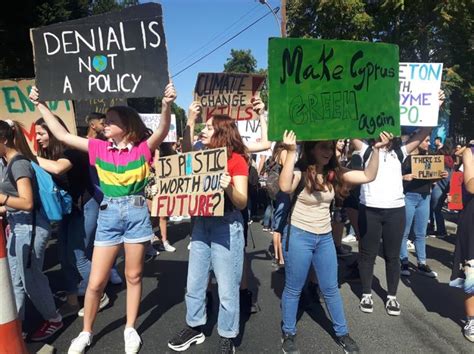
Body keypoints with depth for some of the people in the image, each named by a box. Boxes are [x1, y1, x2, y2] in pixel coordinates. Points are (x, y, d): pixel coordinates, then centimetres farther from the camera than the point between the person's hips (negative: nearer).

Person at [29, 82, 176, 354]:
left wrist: (167, 105, -40)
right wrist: (41, 105, 8)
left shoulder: (143, 148, -5)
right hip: (109, 214, 3)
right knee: (96, 281, 7)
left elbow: (163, 130, -23)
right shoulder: (100, 148, 5)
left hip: (137, 213, -2)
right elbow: (62, 135, 8)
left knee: (134, 275, 12)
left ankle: (131, 329, 30)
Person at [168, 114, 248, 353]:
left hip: (227, 227, -6)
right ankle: (194, 327, 37)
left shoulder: (237, 160, -9)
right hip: (201, 224, 6)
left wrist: (228, 188, -32)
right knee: (194, 283, 16)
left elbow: (242, 203, -14)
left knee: (227, 288, 5)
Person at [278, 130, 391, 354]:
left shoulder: (334, 173, 0)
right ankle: (288, 334, 30)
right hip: (299, 236, -5)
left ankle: (342, 333, 36)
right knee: (293, 289, 10)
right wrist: (291, 152, -39)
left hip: (325, 237, 5)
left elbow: (368, 176, -1)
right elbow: (285, 186, -37)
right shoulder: (300, 171, -15)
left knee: (331, 289, 17)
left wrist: (376, 150, -11)